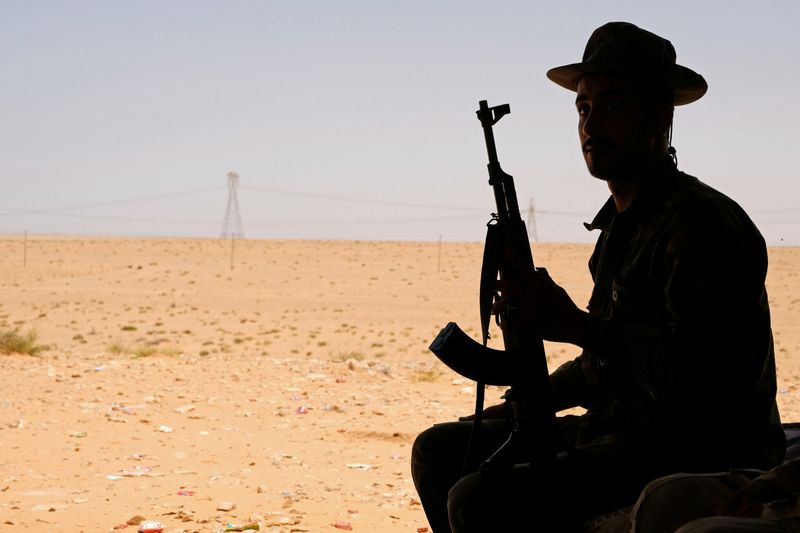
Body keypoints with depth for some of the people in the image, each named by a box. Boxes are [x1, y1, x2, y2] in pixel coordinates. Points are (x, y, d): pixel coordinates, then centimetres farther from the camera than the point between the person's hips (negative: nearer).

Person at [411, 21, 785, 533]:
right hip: (624, 434, 10)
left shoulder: (699, 222, -15)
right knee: (439, 451, 13)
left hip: (695, 459, -10)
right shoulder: (622, 221, 17)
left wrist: (574, 326, -26)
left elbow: (702, 371, -29)